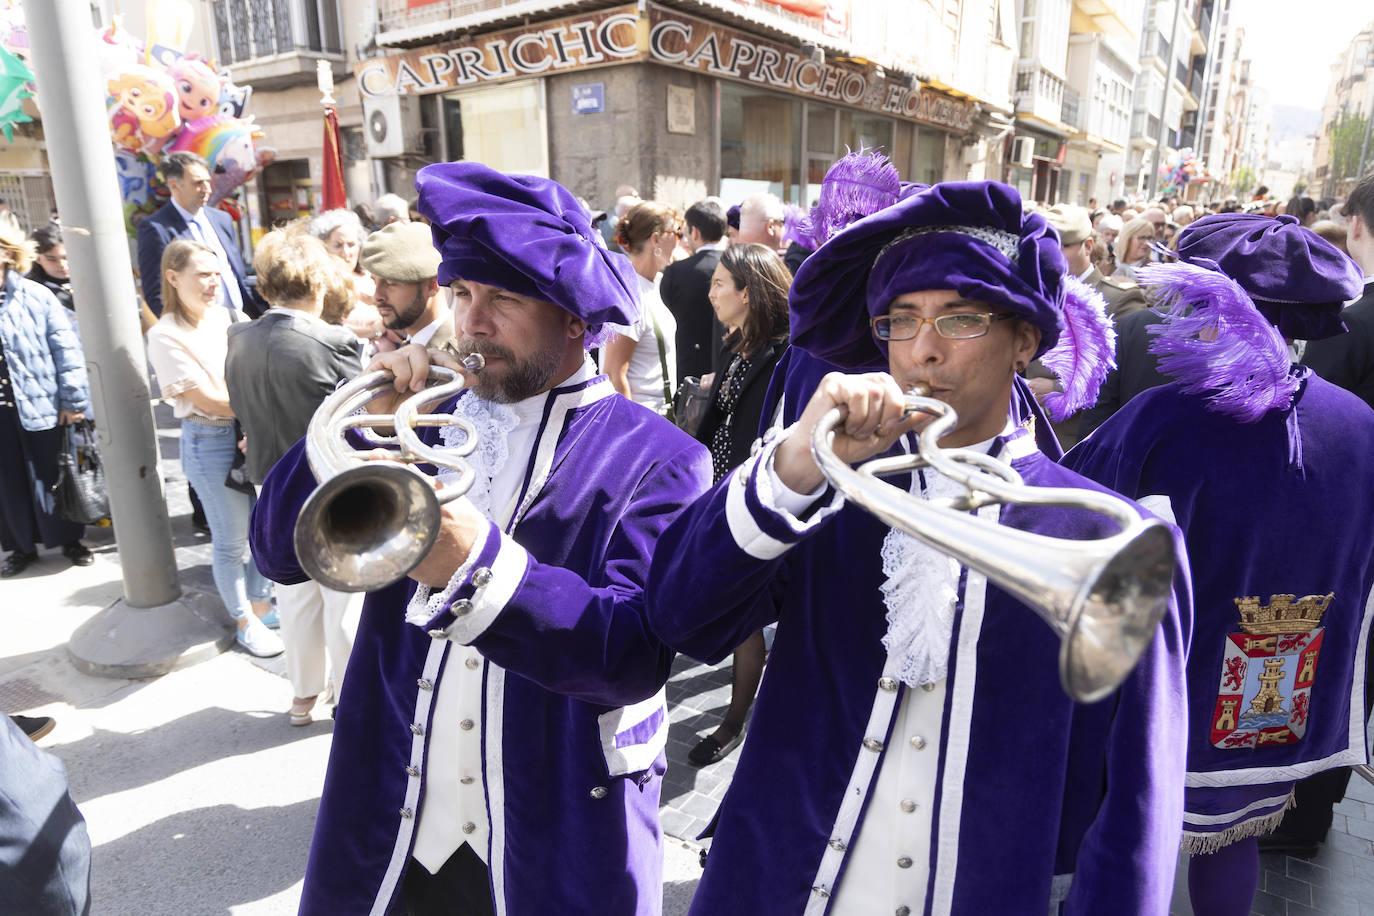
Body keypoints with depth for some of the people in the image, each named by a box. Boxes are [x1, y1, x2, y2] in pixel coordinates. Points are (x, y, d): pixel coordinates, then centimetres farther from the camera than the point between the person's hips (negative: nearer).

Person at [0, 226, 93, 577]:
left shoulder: (35, 297, -6)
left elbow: (66, 350, -6)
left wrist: (73, 399, -8)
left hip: (40, 404, -3)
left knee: (51, 477, 9)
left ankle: (70, 539, 26)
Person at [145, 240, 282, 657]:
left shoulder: (224, 316, 5)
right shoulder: (166, 336, -13)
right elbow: (212, 402, -17)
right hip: (211, 442, -6)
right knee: (231, 540, 8)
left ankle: (260, 604, 36)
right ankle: (245, 623, 26)